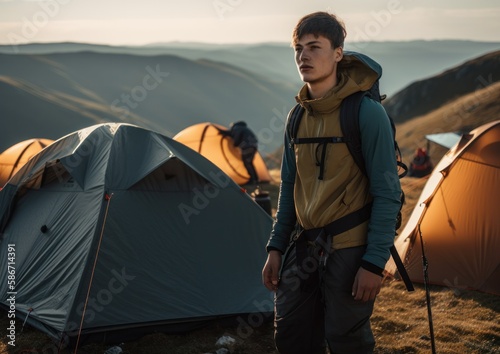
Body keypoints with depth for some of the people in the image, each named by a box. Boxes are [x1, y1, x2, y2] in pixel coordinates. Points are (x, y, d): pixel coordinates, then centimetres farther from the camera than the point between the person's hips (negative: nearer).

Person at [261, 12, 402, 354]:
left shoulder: (368, 113, -15)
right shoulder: (298, 117, 6)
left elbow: (387, 193, -15)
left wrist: (375, 262, -17)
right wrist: (276, 247, 10)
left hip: (349, 249, -6)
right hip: (305, 245, 6)